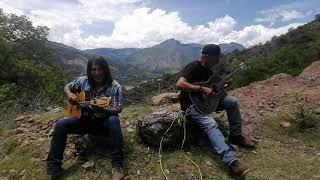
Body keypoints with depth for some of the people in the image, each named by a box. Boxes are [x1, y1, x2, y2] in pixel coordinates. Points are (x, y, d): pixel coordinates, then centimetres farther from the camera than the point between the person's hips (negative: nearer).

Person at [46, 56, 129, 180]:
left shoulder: (115, 87, -13)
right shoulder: (83, 81, -2)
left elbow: (117, 109, -17)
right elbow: (67, 87, 15)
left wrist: (101, 109, -36)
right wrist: (70, 94, -9)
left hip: (104, 122, -3)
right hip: (85, 120, 4)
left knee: (114, 121, -37)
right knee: (61, 124, -18)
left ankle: (117, 166, -32)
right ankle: (53, 167, -6)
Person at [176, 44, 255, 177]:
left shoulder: (207, 70, 11)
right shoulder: (193, 67, -17)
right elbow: (179, 84, -31)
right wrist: (202, 89, -31)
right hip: (191, 104, -9)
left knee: (233, 101, 3)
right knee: (211, 124, -32)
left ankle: (236, 136, 12)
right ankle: (231, 161, -38)